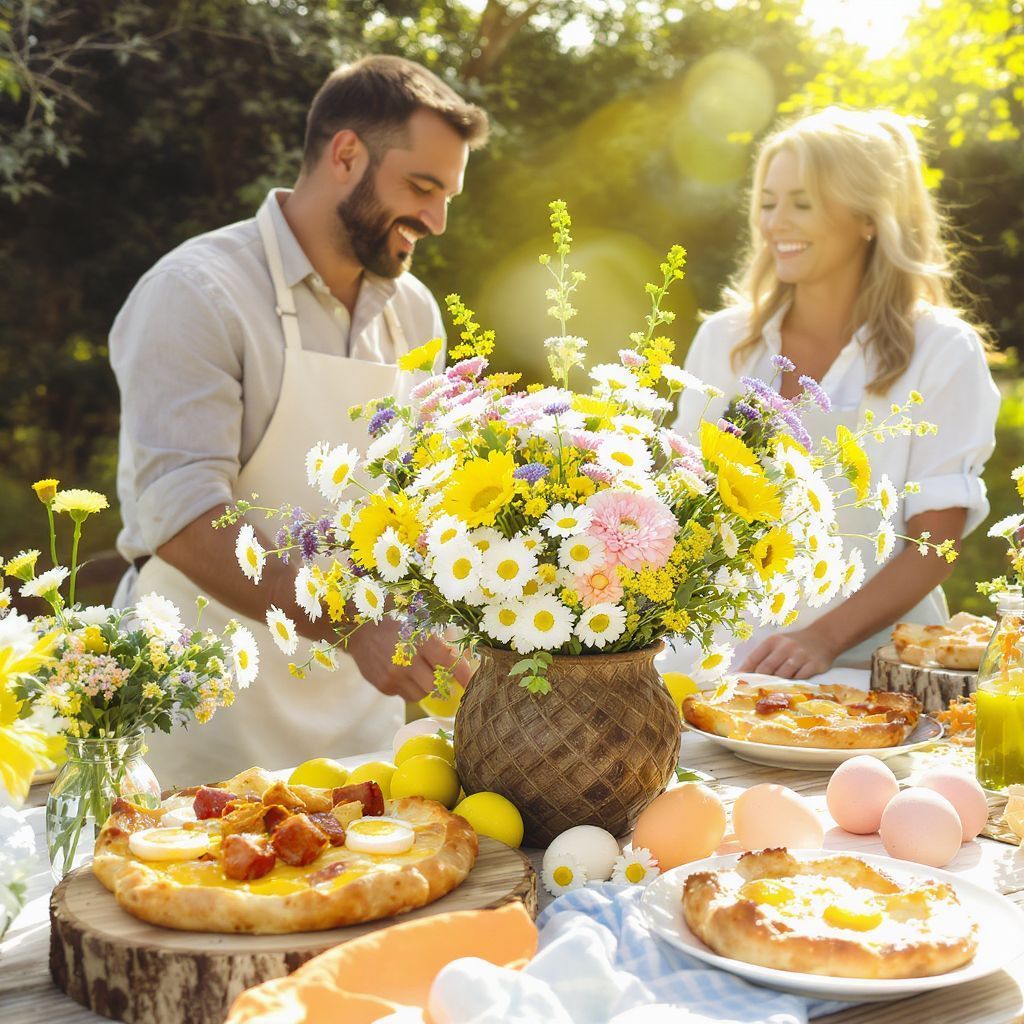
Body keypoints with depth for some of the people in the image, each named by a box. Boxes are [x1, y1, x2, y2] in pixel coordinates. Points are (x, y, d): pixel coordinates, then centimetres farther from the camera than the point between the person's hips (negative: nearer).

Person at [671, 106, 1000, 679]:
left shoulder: (942, 352, -1)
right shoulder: (724, 340, 9)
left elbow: (934, 544, -4)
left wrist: (823, 639, -18)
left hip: (868, 668, -3)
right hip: (726, 660, 3)